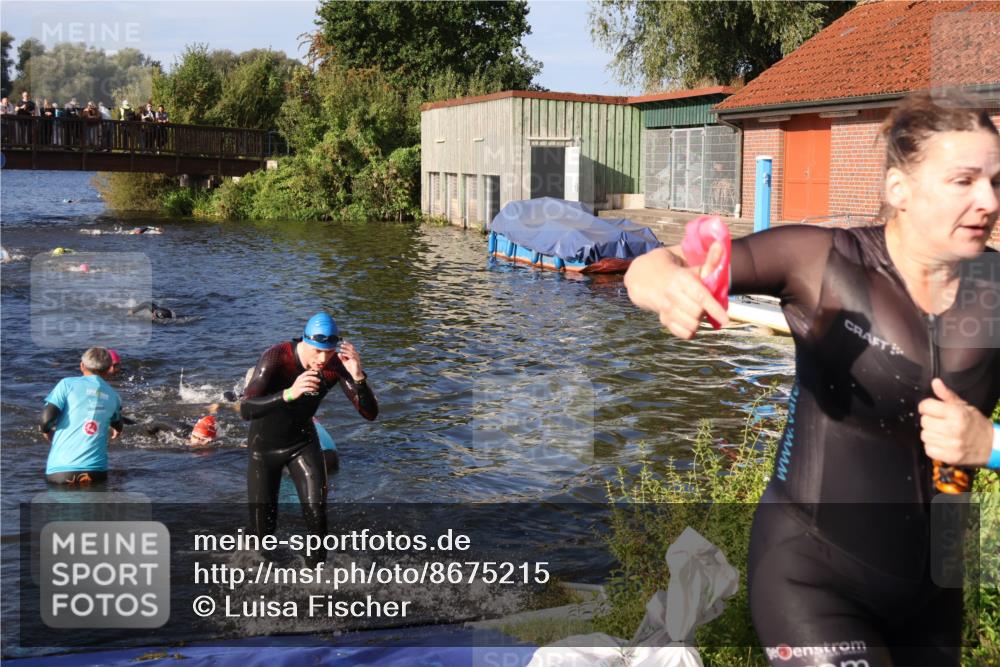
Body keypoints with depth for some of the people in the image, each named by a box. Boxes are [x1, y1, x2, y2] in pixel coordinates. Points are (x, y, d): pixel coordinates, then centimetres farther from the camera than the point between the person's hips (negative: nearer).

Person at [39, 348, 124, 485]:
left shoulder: (67, 384, 3)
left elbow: (47, 417, -8)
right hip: (96, 470, 2)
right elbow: (118, 429, 33)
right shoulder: (113, 396, 15)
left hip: (60, 469, -2)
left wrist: (46, 430, 16)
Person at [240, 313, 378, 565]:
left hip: (303, 442, 2)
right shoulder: (276, 357, -30)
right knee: (263, 529, 5)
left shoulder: (337, 365, -20)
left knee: (316, 515, -18)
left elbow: (370, 414, -23)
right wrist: (289, 394, -54)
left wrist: (358, 377, -41)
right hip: (265, 446, -2)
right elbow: (246, 410, -39)